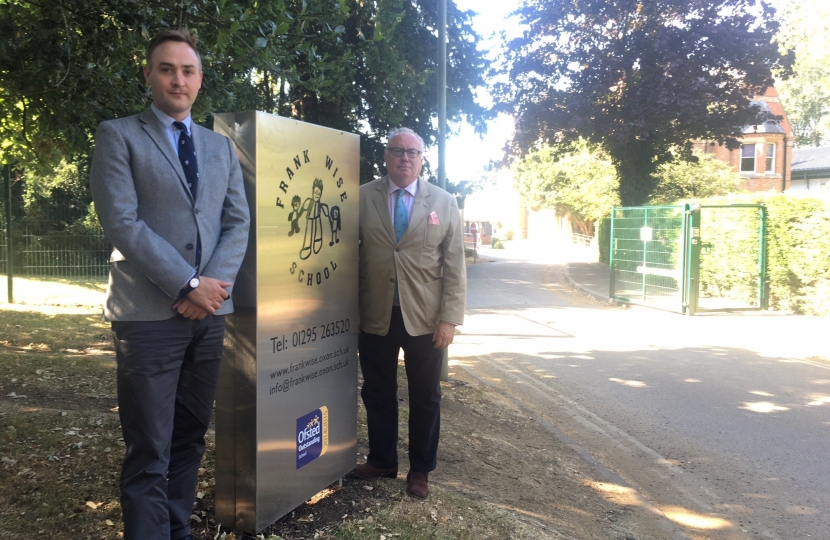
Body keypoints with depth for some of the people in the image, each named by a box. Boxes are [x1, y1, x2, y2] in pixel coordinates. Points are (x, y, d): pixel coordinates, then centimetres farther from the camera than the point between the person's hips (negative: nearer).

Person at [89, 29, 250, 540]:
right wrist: (188, 284, -14)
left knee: (191, 437, 14)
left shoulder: (221, 146, 15)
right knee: (150, 453, 0)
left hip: (209, 310, 5)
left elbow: (238, 222, 8)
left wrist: (215, 283, -8)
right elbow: (122, 223, -10)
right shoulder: (118, 135, 1)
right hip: (149, 313, -5)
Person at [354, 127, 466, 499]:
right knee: (377, 394, 13)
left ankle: (420, 470, 29)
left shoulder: (444, 202, 2)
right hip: (376, 316, 1)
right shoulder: (362, 198, 1)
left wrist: (450, 318, -7)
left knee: (426, 397, 11)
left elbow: (455, 265, 0)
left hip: (425, 318, 0)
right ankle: (381, 460, 33)